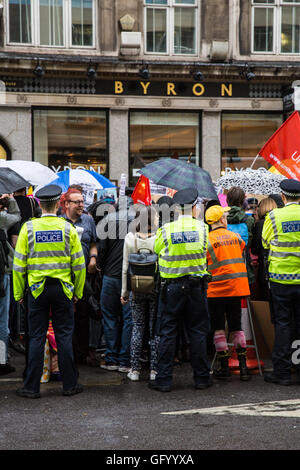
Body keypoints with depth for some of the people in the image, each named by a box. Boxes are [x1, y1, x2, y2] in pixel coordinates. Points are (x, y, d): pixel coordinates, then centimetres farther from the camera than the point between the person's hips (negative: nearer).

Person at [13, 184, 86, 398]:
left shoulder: (28, 228, -3)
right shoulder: (68, 228, -2)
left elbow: (19, 264, -2)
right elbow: (79, 264, 0)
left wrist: (18, 293, 7)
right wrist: (78, 292, 10)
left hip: (37, 289, 0)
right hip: (62, 288, 0)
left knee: (37, 337, 5)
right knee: (64, 336, 7)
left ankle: (32, 387, 7)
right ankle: (70, 384, 12)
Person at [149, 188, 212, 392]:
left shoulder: (166, 230, -6)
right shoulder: (202, 227, -2)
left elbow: (157, 249, 9)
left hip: (172, 286, -1)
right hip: (196, 285, 1)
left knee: (167, 333, 5)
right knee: (198, 332, 9)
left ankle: (164, 379, 6)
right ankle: (202, 377, 14)